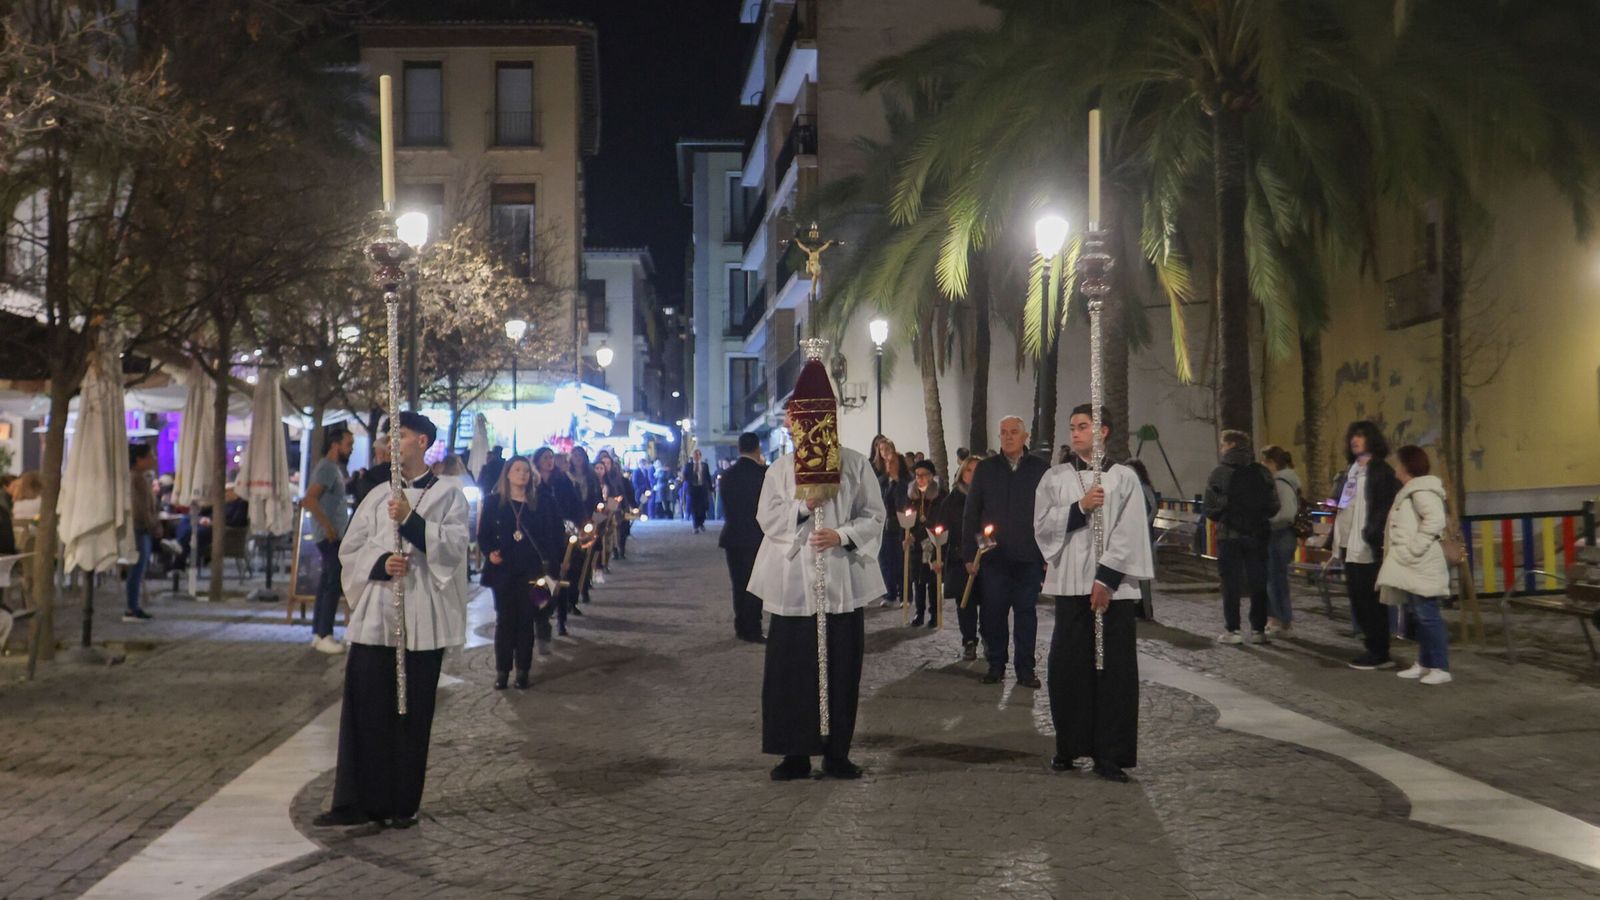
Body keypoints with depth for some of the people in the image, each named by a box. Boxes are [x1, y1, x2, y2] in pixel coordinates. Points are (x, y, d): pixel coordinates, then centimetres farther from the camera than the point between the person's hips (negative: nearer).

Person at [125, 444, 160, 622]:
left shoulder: (142, 477, 17)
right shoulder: (138, 478, -13)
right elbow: (143, 508, -18)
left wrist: (155, 525, 14)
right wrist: (153, 527, -15)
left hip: (142, 528, 10)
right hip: (139, 527, -10)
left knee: (139, 569, 11)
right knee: (138, 568, -8)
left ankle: (134, 608, 15)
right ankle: (132, 609, -6)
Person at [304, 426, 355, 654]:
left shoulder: (335, 467, 16)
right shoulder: (327, 467, -14)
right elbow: (310, 499, -23)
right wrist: (327, 526, -21)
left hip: (335, 536, 10)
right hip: (330, 537, -10)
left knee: (327, 583, 12)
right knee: (333, 584, -9)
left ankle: (318, 633, 16)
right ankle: (324, 635, -7)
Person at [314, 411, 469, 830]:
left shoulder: (448, 494, 3)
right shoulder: (378, 497, 13)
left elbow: (453, 547, -9)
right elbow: (349, 550, 10)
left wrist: (411, 520, -19)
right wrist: (380, 563, -10)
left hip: (421, 620, -3)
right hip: (374, 617, 3)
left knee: (411, 715, 3)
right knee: (364, 711, 0)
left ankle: (402, 804, 11)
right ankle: (356, 802, 6)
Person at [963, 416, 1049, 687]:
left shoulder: (1040, 469, 1)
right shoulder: (985, 469, 5)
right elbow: (971, 514, 6)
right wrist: (969, 554, 0)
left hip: (1029, 557, -1)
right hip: (993, 556, 1)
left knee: (1026, 612, 5)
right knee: (993, 612, 4)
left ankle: (1025, 668, 13)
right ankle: (995, 665, 16)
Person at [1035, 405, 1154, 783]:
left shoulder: (1124, 478, 3)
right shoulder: (1055, 478, 9)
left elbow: (1129, 534, -3)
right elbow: (1042, 525, 1)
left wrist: (1107, 579, -11)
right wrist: (1080, 507, -12)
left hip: (1113, 586, -1)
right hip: (1071, 583, 1)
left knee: (1113, 667, -2)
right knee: (1068, 666, 1)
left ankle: (1108, 752, 2)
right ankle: (1069, 746, 12)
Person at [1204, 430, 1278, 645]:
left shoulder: (1219, 473, -8)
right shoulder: (1262, 473, 2)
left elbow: (1211, 510, -8)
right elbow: (1273, 507, 2)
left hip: (1229, 536, -3)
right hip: (1257, 535, 3)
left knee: (1231, 584, 4)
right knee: (1258, 584, 9)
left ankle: (1232, 630, 3)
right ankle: (1258, 629, 9)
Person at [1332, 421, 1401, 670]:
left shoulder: (1381, 471, -7)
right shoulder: (1352, 471, 19)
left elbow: (1387, 508, -14)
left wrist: (1372, 535, -22)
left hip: (1368, 549, -9)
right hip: (1350, 547, 9)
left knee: (1370, 600, -4)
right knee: (1358, 601, 11)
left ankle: (1378, 653, 3)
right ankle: (1372, 649, 19)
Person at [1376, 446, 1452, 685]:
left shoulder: (1421, 491, -13)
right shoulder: (1409, 492, 20)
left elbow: (1435, 520, -26)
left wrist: (1414, 547, -25)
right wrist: (1405, 549, 12)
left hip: (1421, 566, -11)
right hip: (1411, 567, 11)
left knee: (1427, 615, -10)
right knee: (1418, 614, 14)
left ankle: (1441, 668, -8)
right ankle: (1424, 663, 20)